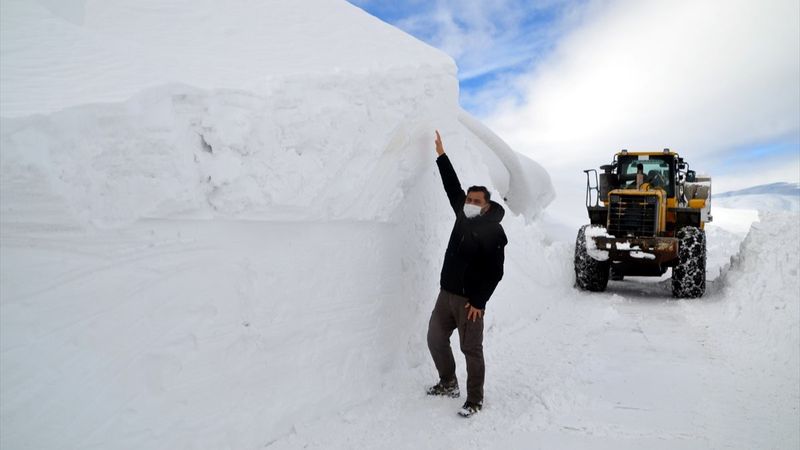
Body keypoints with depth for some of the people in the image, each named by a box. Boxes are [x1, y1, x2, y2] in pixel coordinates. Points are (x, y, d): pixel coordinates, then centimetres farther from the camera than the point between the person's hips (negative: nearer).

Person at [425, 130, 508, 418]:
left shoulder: (494, 232, -14)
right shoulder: (464, 216, 6)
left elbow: (495, 273, -15)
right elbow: (453, 187, 15)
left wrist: (479, 301, -18)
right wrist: (442, 155, 15)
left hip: (469, 300, -8)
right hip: (446, 293, 8)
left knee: (471, 350, -1)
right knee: (435, 339, 15)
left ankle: (475, 400, 12)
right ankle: (448, 384, 33)